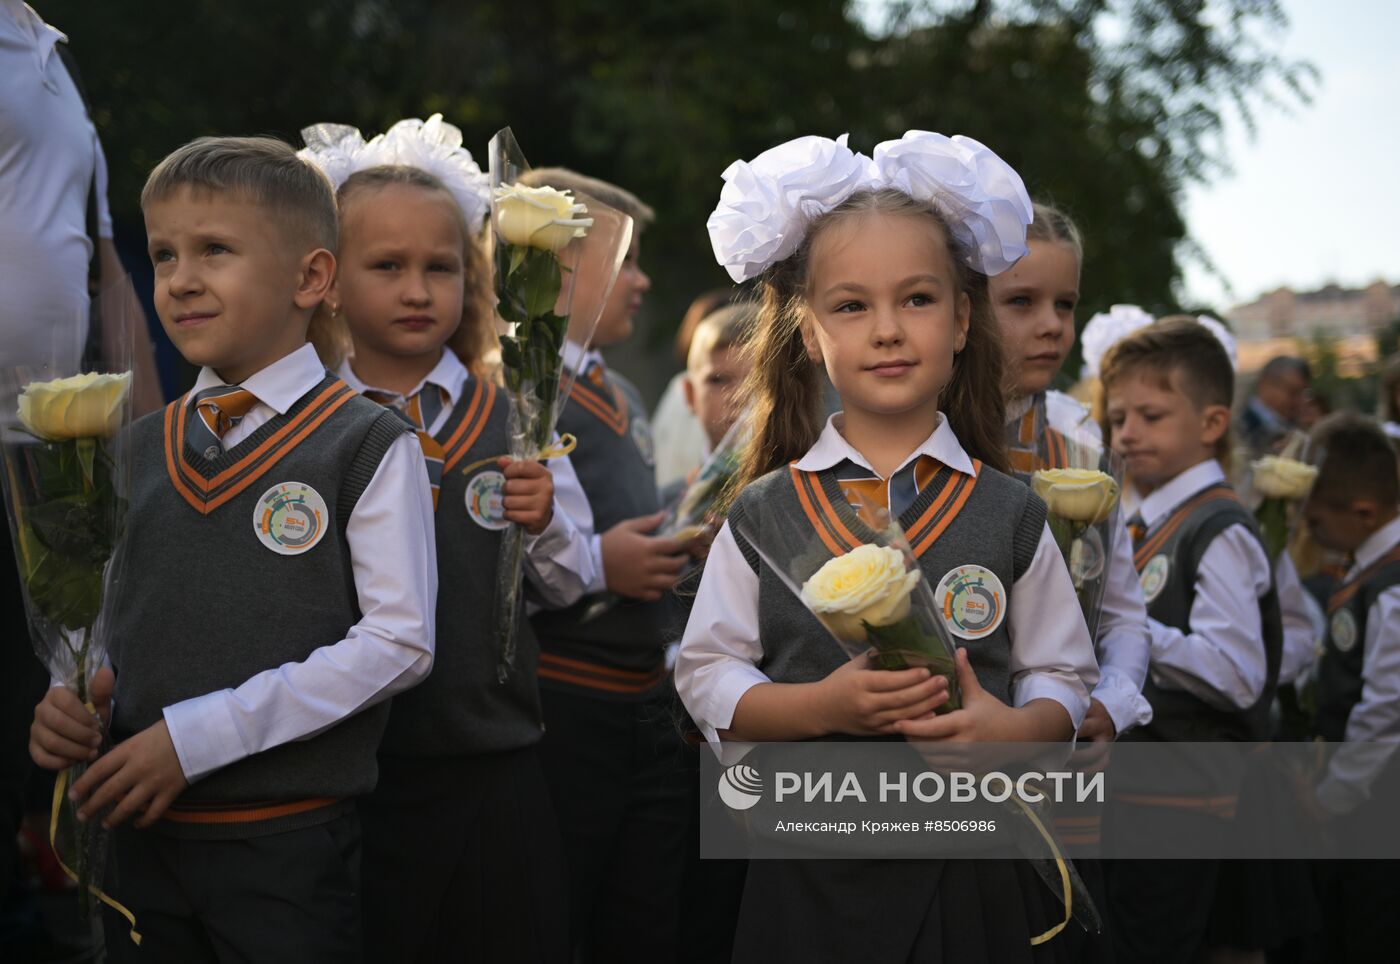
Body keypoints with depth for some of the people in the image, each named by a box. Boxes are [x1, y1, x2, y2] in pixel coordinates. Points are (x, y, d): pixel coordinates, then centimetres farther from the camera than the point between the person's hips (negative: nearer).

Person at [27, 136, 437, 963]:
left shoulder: (368, 444, -6)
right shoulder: (143, 447, 10)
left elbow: (398, 641, -12)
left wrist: (196, 736, -16)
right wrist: (75, 697, -5)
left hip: (290, 840, -4)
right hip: (143, 833, 5)